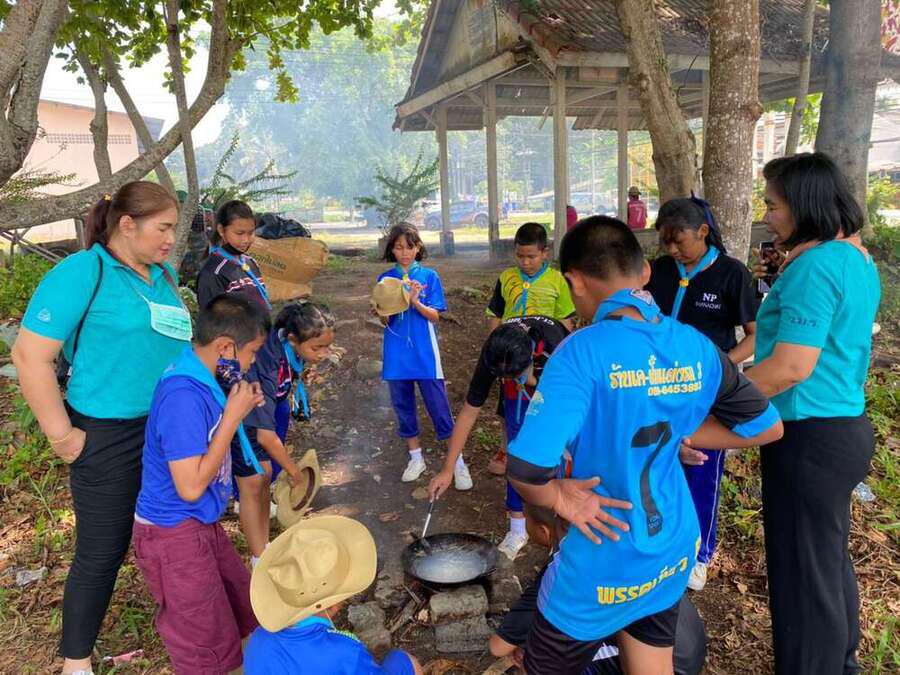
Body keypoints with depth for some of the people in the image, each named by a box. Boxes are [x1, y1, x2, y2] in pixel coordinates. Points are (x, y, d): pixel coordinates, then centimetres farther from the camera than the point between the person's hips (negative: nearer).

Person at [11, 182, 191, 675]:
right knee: (102, 551, 7)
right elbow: (30, 355, -17)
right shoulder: (83, 272, -14)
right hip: (110, 437, -7)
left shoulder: (163, 275, 8)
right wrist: (62, 435, -16)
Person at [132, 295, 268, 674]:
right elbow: (190, 486, -29)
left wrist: (238, 408, -2)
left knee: (243, 611, 25)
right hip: (174, 533, -9)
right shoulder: (184, 396, -30)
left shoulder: (202, 379, -2)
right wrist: (233, 416, -25)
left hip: (200, 524, 9)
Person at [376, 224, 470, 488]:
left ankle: (458, 463, 9)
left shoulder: (429, 276, -2)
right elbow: (384, 321, 2)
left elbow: (435, 316, -5)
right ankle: (416, 458, 29)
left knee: (439, 407, -1)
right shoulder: (385, 279, 3)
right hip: (396, 354, 3)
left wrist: (415, 301, -22)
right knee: (403, 406, 12)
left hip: (425, 353, -2)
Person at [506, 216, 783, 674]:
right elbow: (768, 427, 7)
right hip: (673, 550, 6)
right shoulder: (697, 347, -7)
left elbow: (527, 468, -34)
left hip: (602, 562, -6)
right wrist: (678, 434, 3)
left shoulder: (583, 351, -26)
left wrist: (559, 496, -13)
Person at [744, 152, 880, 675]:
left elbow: (791, 368, -25)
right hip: (845, 425, 10)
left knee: (803, 576, 5)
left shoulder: (815, 265, -20)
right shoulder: (858, 258, 10)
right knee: (831, 560, 24)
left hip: (811, 438, -10)